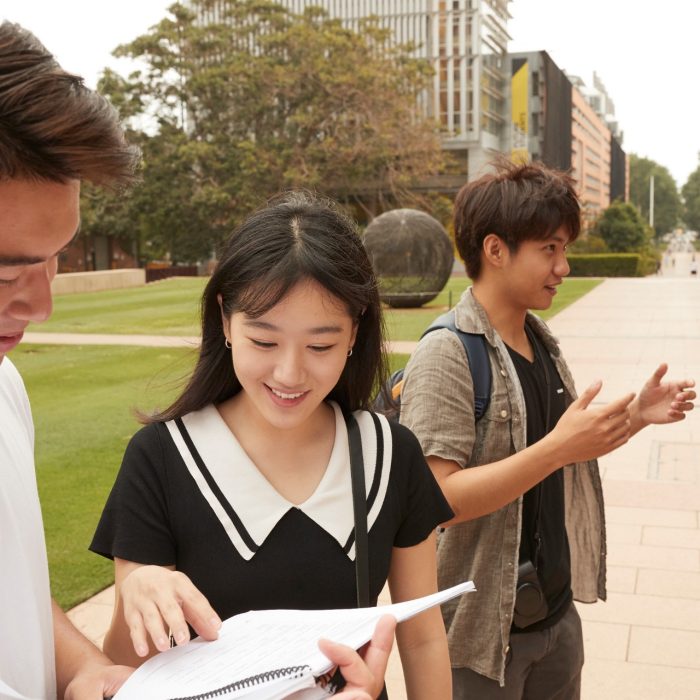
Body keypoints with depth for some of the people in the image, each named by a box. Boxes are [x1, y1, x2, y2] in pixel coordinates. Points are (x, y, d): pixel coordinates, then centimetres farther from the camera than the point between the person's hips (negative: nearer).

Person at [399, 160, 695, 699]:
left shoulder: (542, 342, 6)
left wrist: (634, 417, 2)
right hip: (483, 628, -7)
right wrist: (557, 447, -31)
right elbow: (438, 499, -26)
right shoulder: (447, 353, -20)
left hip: (555, 608, 8)